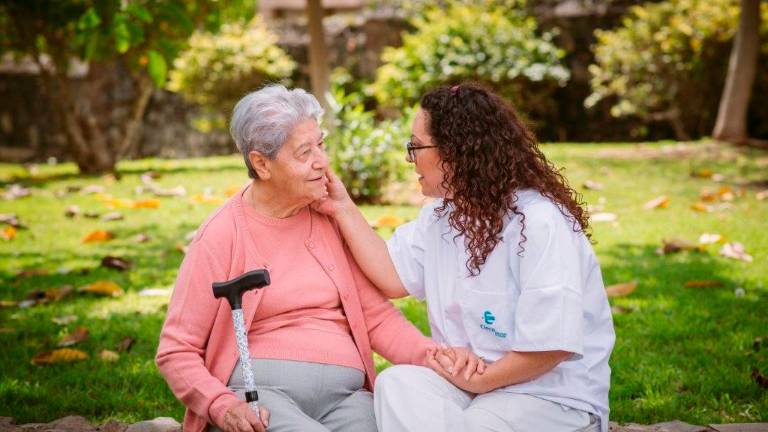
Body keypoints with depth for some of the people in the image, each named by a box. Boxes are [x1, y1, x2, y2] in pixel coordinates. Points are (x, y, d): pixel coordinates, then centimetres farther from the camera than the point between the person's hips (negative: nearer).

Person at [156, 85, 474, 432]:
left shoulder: (330, 220, 12)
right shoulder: (221, 237, -1)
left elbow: (376, 315, 11)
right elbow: (176, 352, 1)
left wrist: (435, 356, -8)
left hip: (344, 393, 4)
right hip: (262, 394, -4)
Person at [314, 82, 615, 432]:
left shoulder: (540, 223, -18)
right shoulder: (441, 213, 11)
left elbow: (554, 345, -22)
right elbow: (394, 277, 1)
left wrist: (477, 380, -18)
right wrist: (344, 209, 2)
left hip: (551, 396, -7)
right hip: (465, 379, 7)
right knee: (397, 385, -22)